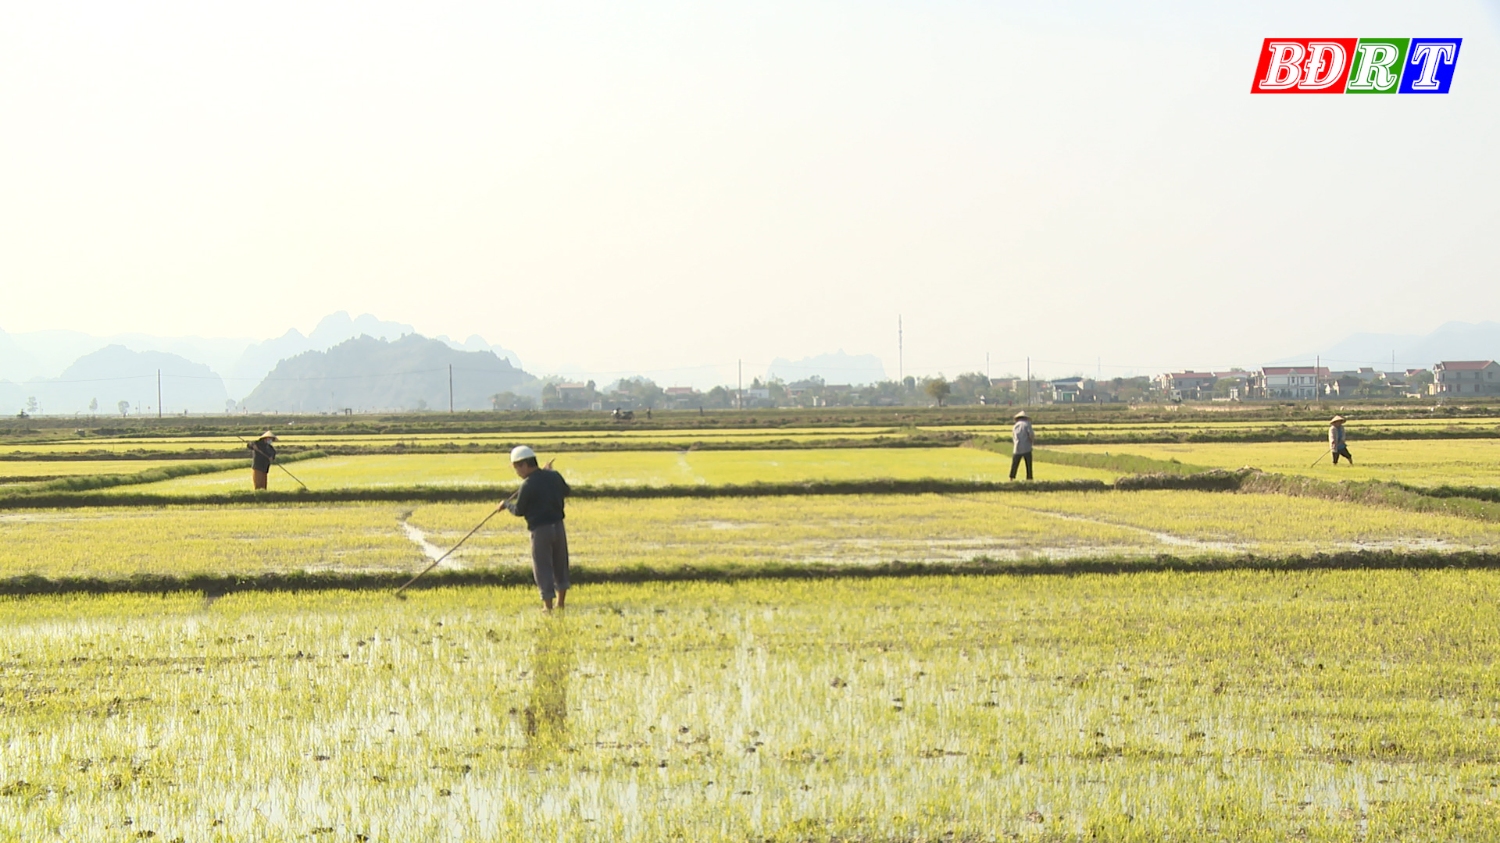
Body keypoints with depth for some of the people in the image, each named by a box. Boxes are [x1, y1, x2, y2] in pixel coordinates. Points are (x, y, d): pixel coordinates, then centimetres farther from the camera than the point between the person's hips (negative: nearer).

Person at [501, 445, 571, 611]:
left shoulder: (527, 485, -15)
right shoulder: (554, 476, 1)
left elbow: (518, 511, -6)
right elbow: (565, 491, 21)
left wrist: (506, 504, 14)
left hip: (540, 530, -6)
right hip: (558, 526, 6)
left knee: (542, 567, 3)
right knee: (560, 565, 19)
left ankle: (548, 605, 3)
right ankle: (561, 602, 29)